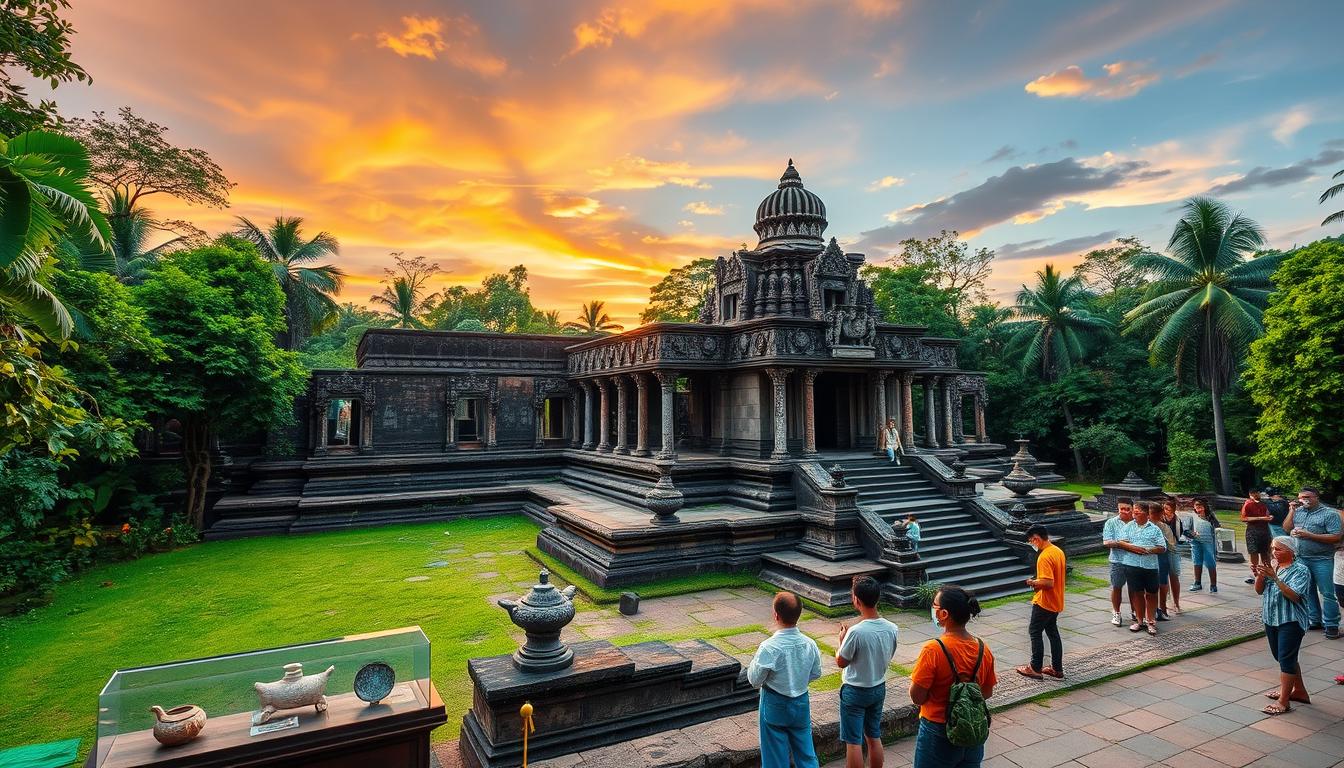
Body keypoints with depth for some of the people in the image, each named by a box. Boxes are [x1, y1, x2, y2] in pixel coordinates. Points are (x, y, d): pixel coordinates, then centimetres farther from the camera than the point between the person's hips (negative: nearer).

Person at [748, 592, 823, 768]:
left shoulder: (769, 647, -28)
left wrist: (754, 661, -1)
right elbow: (816, 673, 3)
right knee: (806, 753, 21)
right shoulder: (809, 644, -12)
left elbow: (754, 680, -17)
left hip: (775, 707, -4)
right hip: (802, 704, 4)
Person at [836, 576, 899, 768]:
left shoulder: (856, 632, -29)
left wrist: (842, 640, 1)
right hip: (879, 688, 6)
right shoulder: (891, 628, -10)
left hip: (855, 691, -6)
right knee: (874, 737, 21)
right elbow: (888, 657, 7)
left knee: (853, 741, 8)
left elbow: (841, 662, -15)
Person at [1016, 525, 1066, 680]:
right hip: (1056, 602, 9)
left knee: (1035, 632, 3)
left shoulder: (1044, 557, -25)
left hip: (1044, 603, -9)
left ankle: (1035, 668, 10)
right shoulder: (1058, 551, 5)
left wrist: (1033, 583, -12)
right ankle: (1057, 668, 23)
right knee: (1053, 632, 16)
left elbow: (1048, 583, -30)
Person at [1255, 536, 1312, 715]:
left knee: (1286, 659, -6)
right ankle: (1299, 691, 35)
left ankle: (1283, 701, -1)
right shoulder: (1272, 566, 7)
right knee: (1281, 657, 18)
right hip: (1271, 619, 7)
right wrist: (1260, 576, -13)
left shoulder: (1300, 570, -11)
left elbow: (1294, 596, -22)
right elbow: (1259, 591, 5)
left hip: (1290, 621, -7)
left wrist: (1274, 577, -28)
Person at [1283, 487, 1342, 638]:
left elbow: (1336, 537, -13)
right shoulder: (1298, 511, 7)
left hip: (1322, 560, -5)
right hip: (1301, 559, 5)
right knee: (1308, 591, 14)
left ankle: (1331, 625, 9)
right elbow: (1286, 528, 6)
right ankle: (1315, 620, 25)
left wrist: (1309, 535, -19)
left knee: (1327, 593, 0)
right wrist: (1291, 511, -2)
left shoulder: (1329, 514, -8)